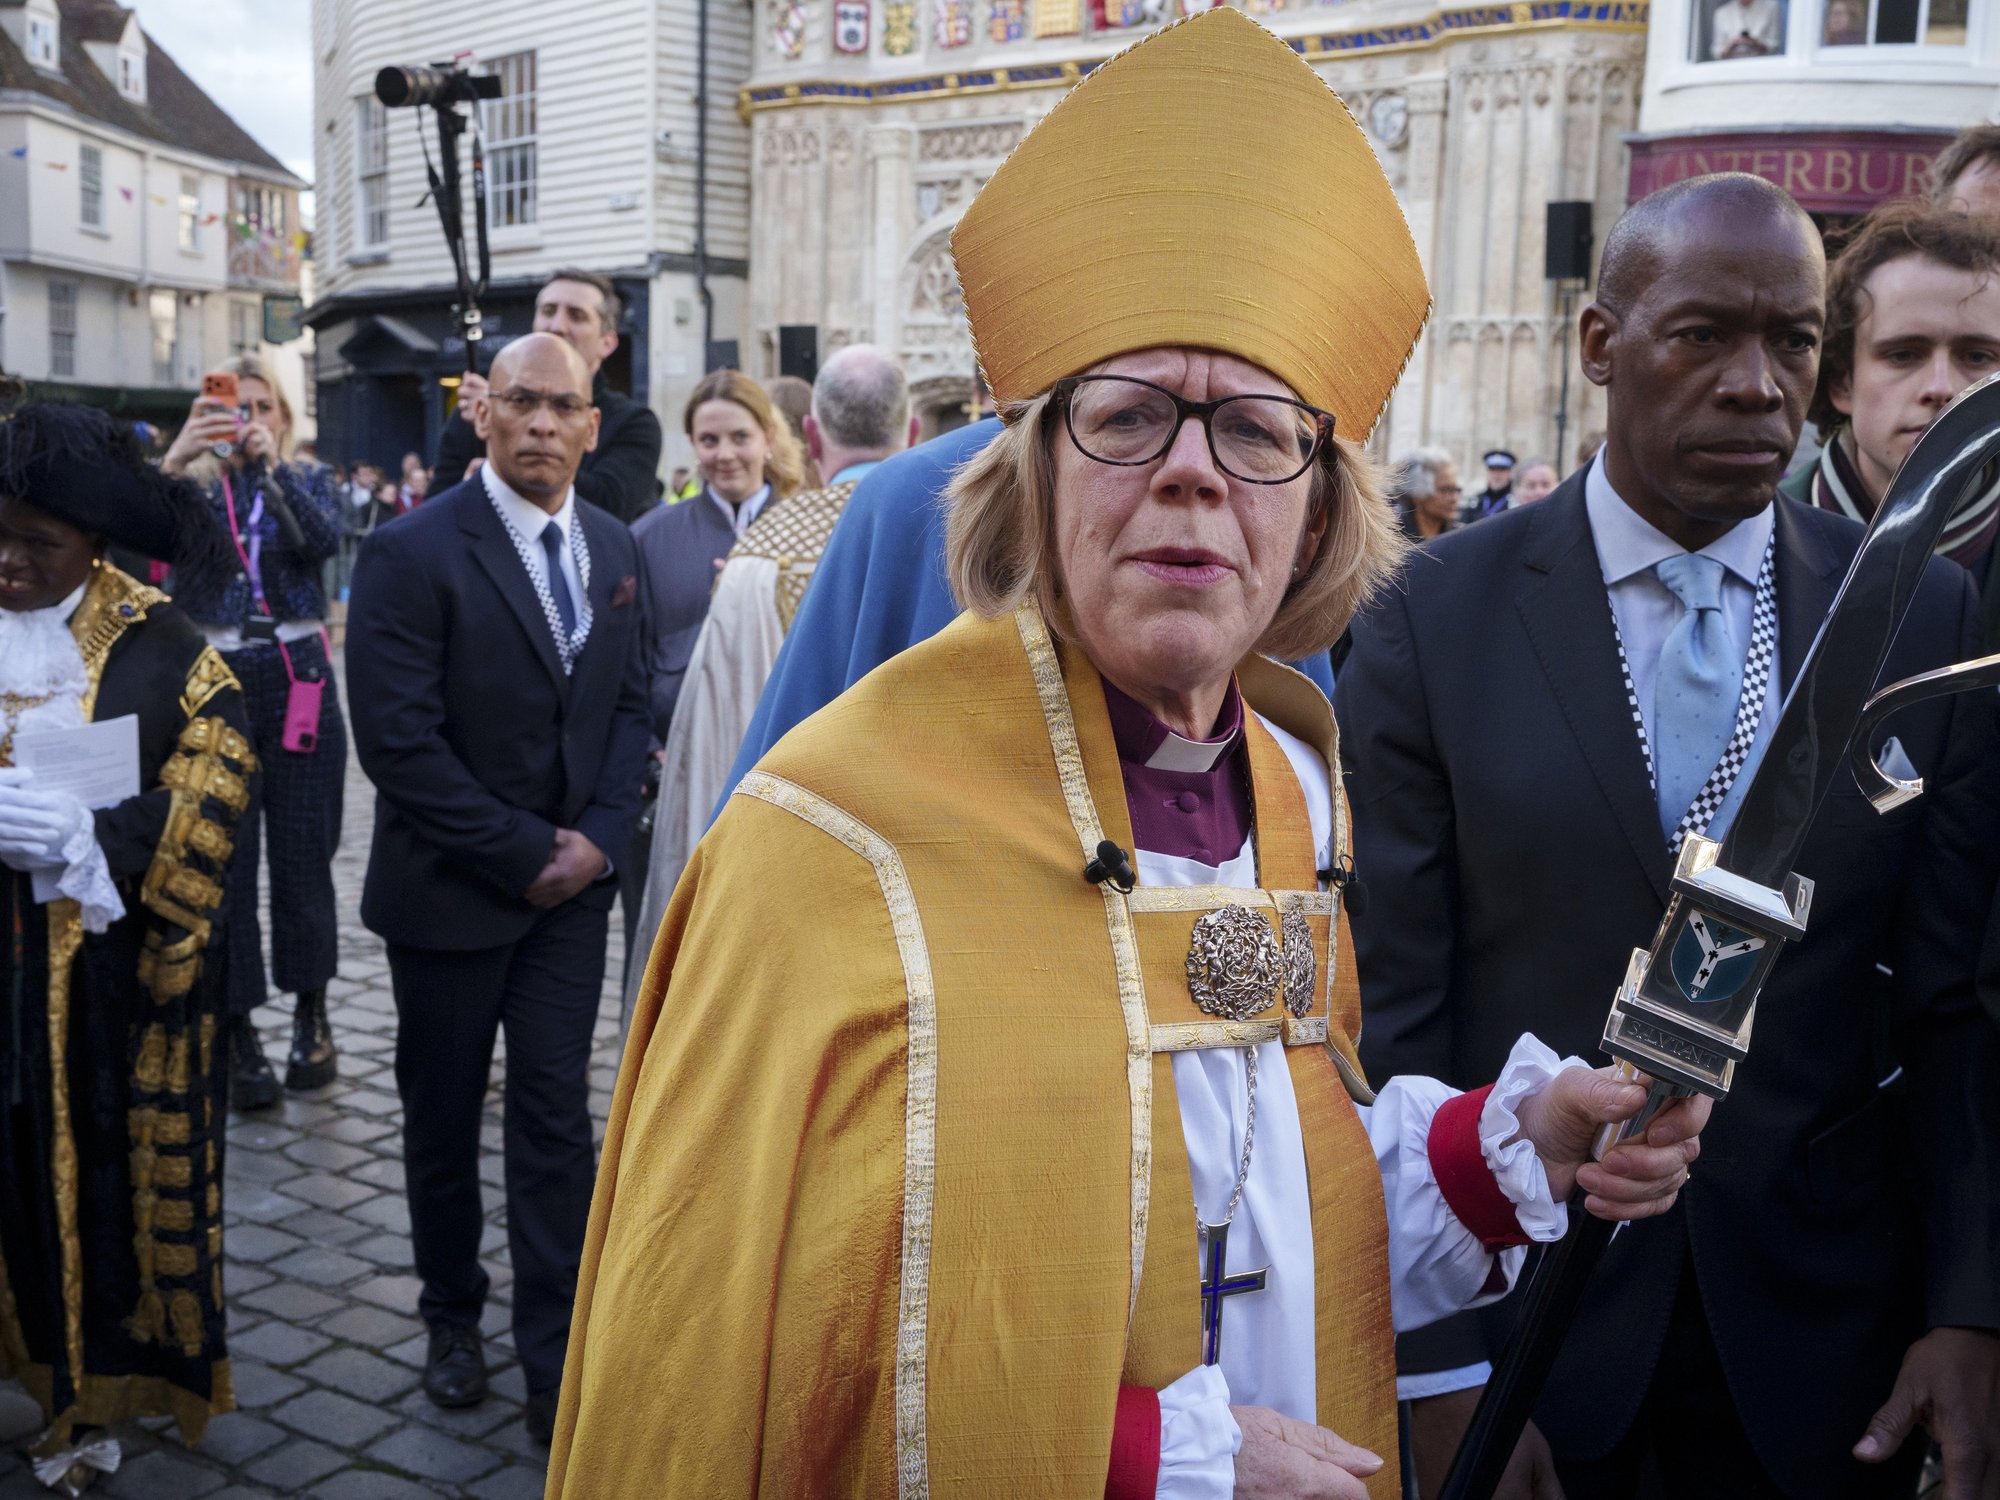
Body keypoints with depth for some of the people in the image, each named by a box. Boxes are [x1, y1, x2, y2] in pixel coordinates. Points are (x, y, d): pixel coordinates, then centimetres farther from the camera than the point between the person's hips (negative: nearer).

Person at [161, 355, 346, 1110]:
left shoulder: (306, 481, 9)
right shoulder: (195, 487, 7)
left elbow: (324, 539, -13)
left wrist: (270, 463, -25)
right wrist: (173, 460, -30)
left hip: (299, 686, 1)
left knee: (304, 855, 5)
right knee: (224, 861, 0)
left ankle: (312, 1017, 19)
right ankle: (237, 1032, 9)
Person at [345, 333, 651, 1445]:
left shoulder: (614, 549, 4)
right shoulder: (413, 552, -13)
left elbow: (630, 704, 8)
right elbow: (400, 742, -18)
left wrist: (599, 837, -6)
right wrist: (523, 854, -16)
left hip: (572, 884, 3)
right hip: (451, 891, -3)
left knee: (558, 1120, 4)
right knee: (445, 1121, 13)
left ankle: (558, 1367, 13)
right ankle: (454, 1317, 36)